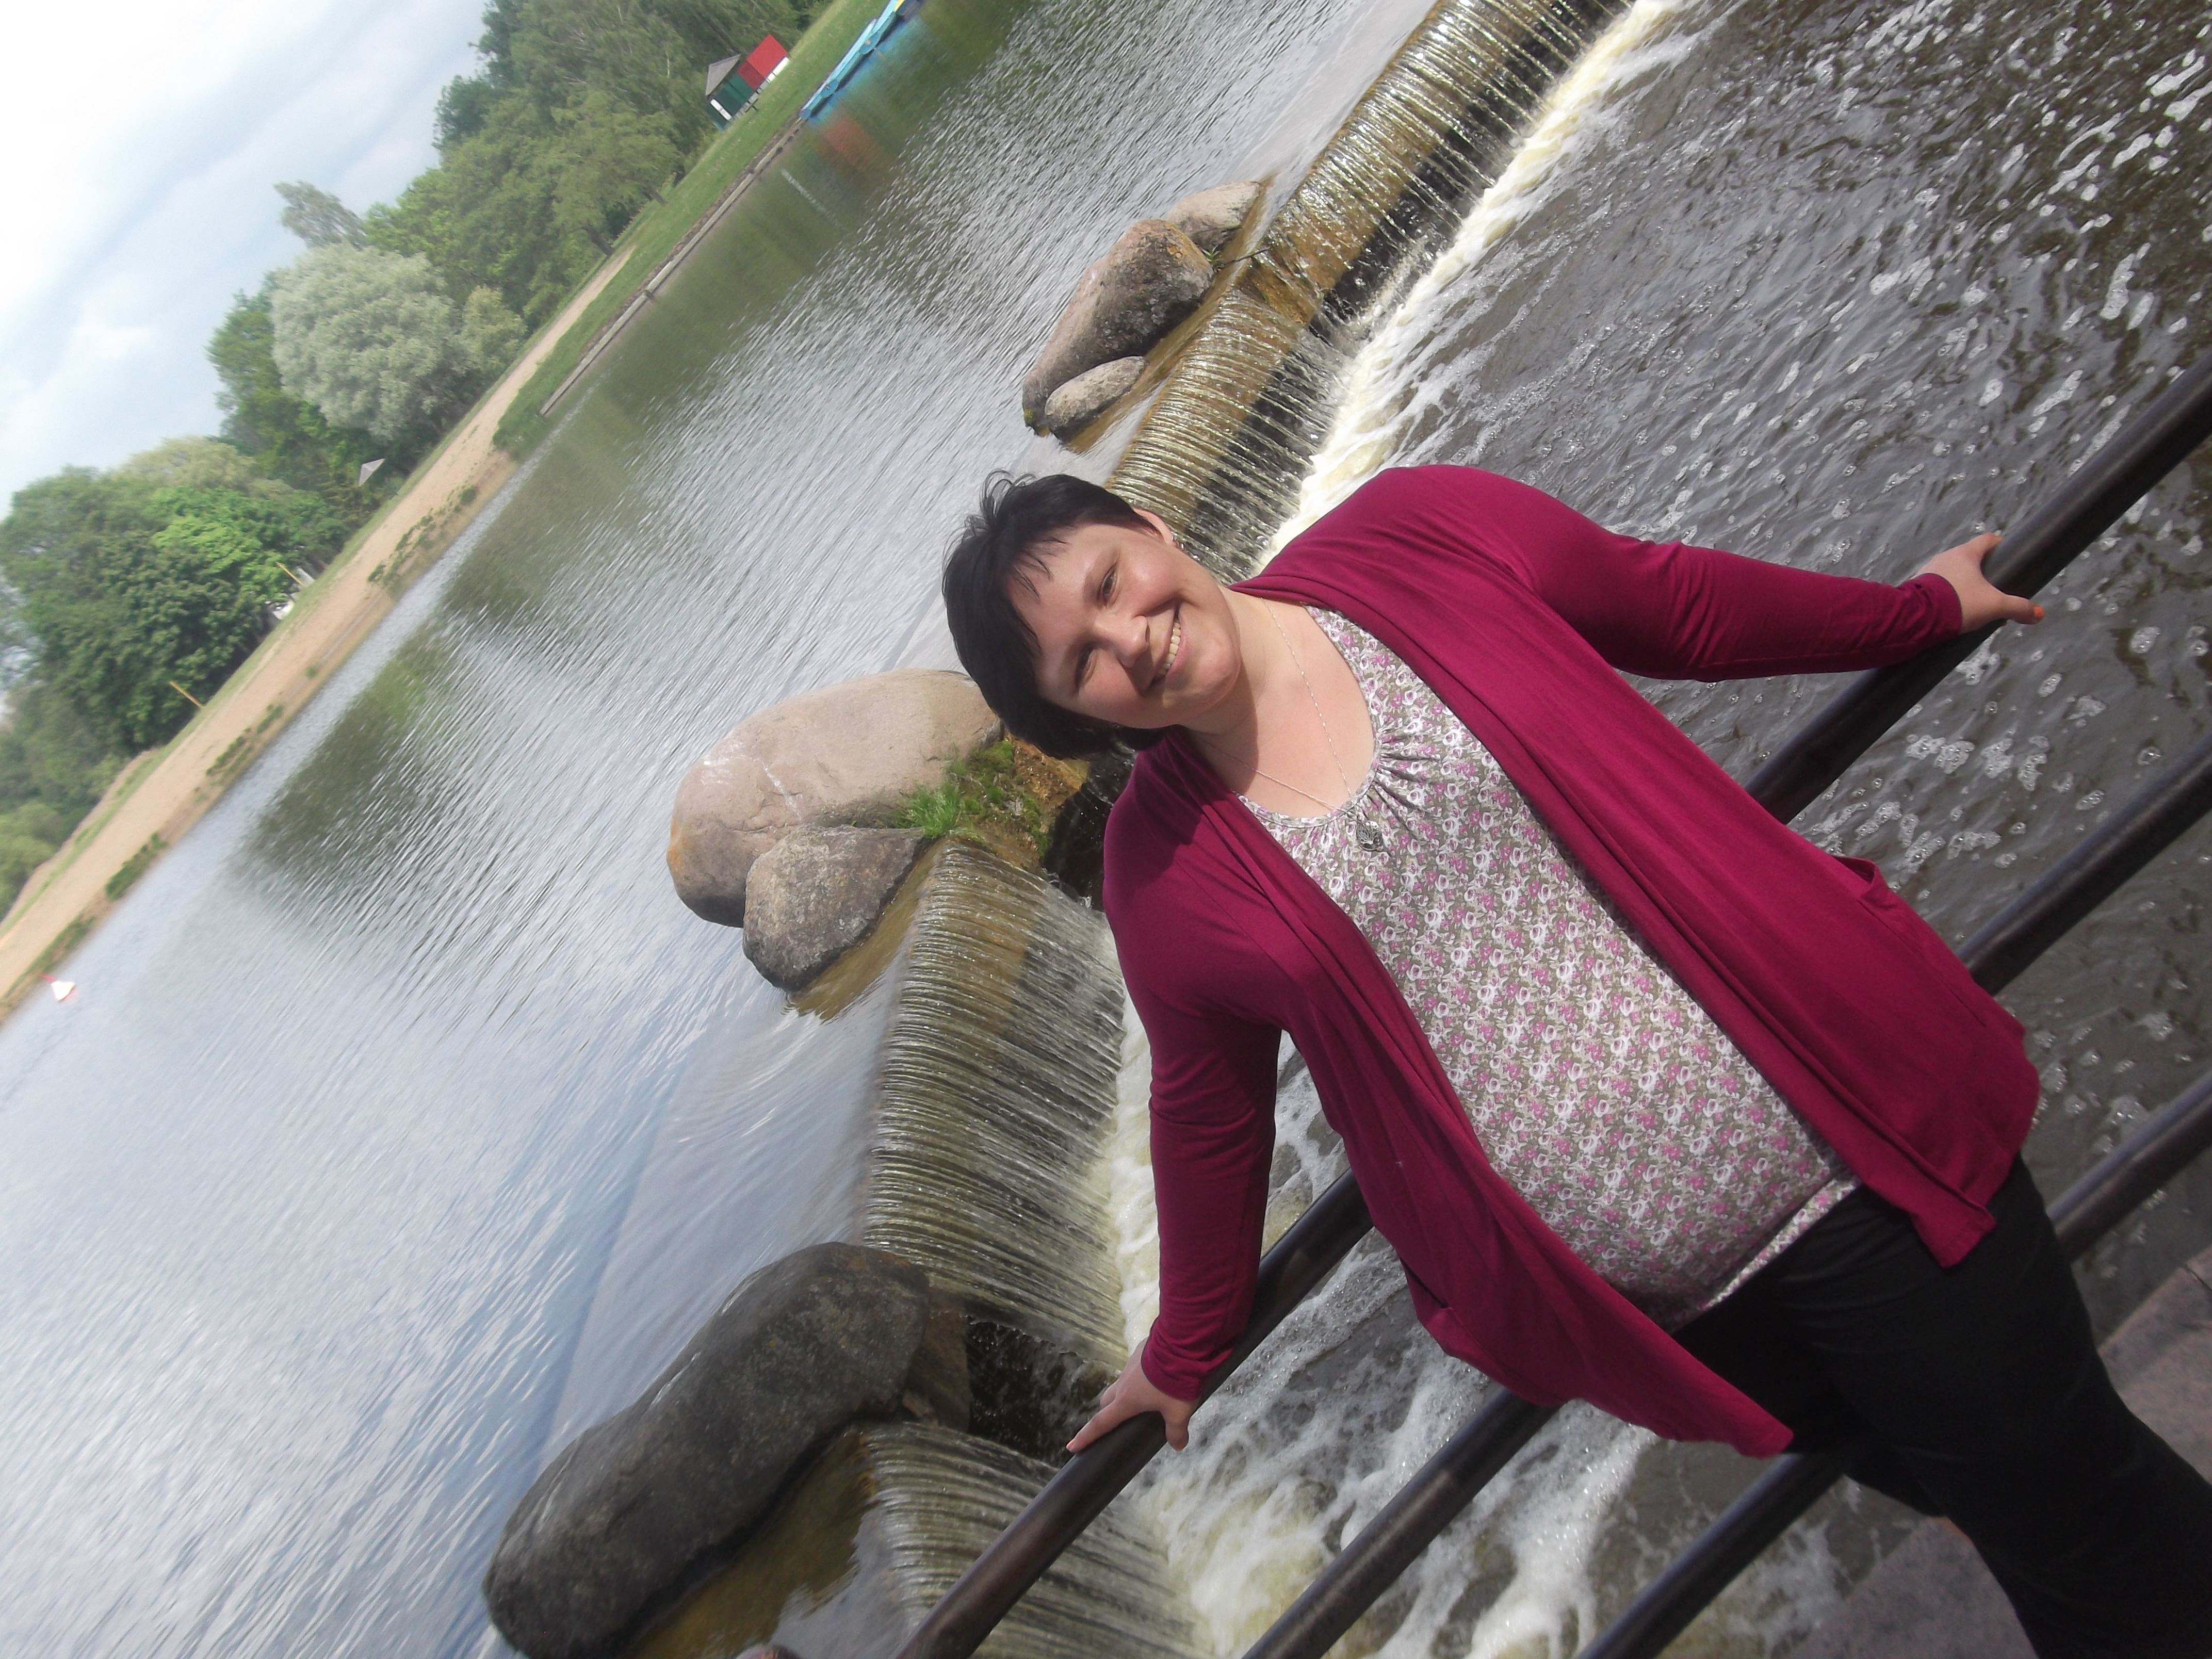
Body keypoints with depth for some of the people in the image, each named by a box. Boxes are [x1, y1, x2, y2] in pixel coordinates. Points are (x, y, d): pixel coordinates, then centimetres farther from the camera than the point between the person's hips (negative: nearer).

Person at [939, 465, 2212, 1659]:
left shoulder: (1417, 540, -7)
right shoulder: (1163, 873, -6)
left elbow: (1676, 607, 8)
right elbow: (1209, 1116, 8)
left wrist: (1923, 605, 21)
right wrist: (1185, 1352, 20)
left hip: (1851, 1145, 0)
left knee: (2073, 1498, 12)